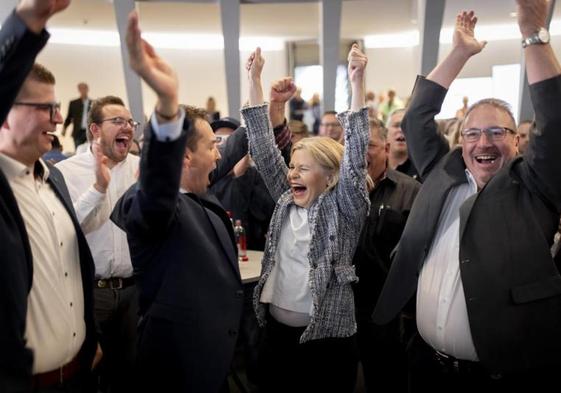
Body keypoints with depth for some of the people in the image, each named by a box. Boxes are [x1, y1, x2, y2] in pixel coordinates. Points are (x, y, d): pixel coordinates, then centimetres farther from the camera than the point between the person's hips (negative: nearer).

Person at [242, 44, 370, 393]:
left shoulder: (343, 207, -6)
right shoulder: (287, 200, 5)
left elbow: (355, 157, -19)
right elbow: (264, 148, 4)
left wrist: (358, 83, -25)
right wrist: (254, 79, 1)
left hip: (327, 337, -4)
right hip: (278, 330, 5)